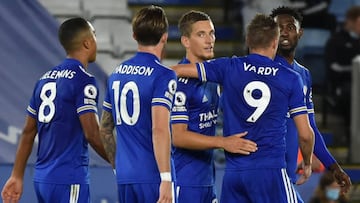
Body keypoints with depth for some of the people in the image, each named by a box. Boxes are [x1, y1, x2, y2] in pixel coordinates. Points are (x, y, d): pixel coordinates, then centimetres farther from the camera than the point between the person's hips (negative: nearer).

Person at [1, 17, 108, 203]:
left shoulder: (45, 78, 14)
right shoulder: (83, 80, -10)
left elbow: (28, 132, 16)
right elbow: (92, 134, -15)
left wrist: (17, 176, 19)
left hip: (42, 178, 8)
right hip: (68, 180, -8)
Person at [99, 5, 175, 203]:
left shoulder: (116, 74, 12)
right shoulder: (162, 75, -10)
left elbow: (104, 129, 19)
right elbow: (159, 129, -20)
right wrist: (166, 179, -20)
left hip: (124, 178, 7)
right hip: (152, 177, -7)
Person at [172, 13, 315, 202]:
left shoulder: (229, 68, 5)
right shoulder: (291, 78, 3)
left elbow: (177, 70, 4)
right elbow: (305, 134, 4)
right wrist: (307, 164, 22)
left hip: (233, 171, 3)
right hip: (271, 169, -3)